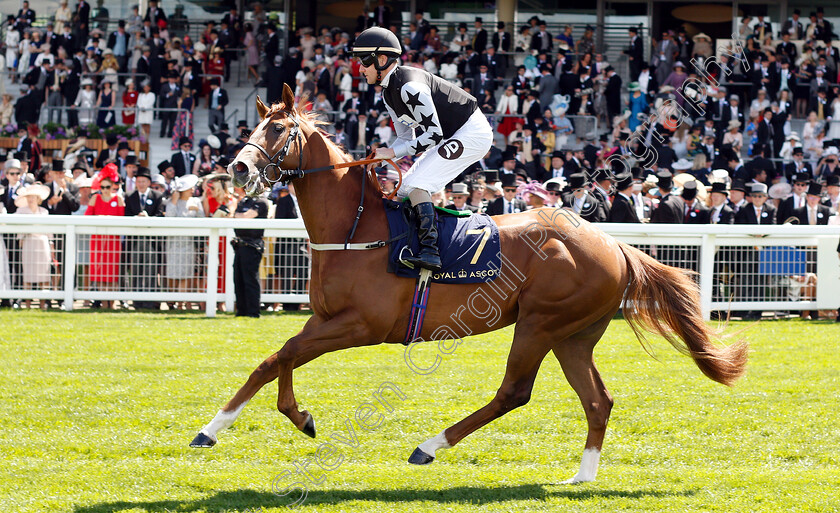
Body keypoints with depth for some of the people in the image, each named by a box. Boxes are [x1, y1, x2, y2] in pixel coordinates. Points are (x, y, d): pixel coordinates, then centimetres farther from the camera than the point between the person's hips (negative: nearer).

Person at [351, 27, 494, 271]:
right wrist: (379, 157, -4)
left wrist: (392, 152, -22)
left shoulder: (410, 86, -24)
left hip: (472, 132, -11)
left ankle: (430, 251, -29)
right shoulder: (389, 93, 8)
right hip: (453, 137, 11)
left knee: (416, 186, -22)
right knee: (405, 191, 8)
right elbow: (406, 139, 14)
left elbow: (433, 134, -24)